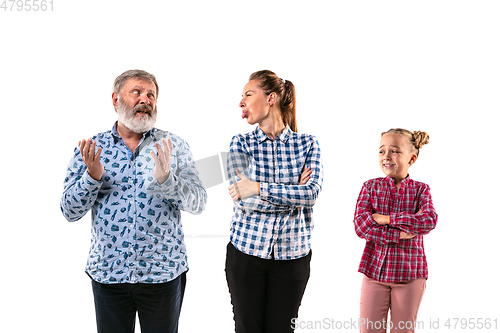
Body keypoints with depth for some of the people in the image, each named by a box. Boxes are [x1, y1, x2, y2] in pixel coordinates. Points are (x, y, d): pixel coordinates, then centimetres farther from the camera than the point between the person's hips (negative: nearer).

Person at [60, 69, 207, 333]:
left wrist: (165, 178, -25)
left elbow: (198, 204, -8)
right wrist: (93, 176, -18)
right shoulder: (90, 148, 1)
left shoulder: (172, 145, -1)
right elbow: (70, 212, -2)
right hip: (107, 271, 1)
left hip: (163, 272, 0)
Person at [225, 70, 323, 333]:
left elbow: (312, 193, -16)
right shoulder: (241, 143, 0)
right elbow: (242, 200, -12)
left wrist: (258, 188, -24)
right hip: (246, 251, 0)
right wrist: (294, 194, -12)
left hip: (293, 254, 0)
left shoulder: (308, 144, 1)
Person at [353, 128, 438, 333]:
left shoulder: (421, 190, 1)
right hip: (375, 269, 0)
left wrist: (385, 219, -18)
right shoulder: (370, 187, 0)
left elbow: (429, 222, -19)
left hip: (410, 273, 0)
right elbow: (360, 226, -12)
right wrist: (398, 234, -20)